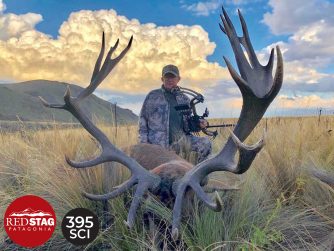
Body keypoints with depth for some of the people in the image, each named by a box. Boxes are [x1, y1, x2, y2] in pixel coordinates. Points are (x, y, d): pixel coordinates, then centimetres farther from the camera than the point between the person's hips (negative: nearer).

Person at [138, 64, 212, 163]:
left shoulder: (184, 99, 14)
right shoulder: (153, 96, 6)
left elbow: (187, 123, 17)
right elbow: (143, 119, 6)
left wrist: (198, 124, -6)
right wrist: (143, 142, -4)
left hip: (179, 140, 3)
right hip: (157, 144, -2)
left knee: (205, 143, -11)